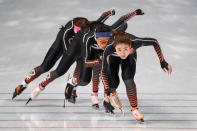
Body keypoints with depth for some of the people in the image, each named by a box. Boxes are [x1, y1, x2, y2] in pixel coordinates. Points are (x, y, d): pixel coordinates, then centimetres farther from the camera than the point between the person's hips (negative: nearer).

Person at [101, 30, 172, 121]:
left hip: (130, 56, 0)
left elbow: (154, 42, -24)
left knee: (128, 80, -19)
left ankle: (134, 109, -4)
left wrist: (163, 62, -25)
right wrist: (107, 89, -33)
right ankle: (107, 100, 25)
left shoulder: (135, 42, -43)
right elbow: (104, 71, -29)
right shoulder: (109, 49, -43)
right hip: (113, 57, 0)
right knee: (113, 82, -9)